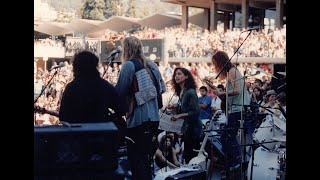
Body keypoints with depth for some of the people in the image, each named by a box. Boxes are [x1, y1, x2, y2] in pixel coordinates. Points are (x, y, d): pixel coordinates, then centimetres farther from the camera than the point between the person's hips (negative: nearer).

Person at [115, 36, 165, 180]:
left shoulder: (129, 65, -10)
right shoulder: (151, 65, 10)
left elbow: (119, 91, -12)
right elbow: (161, 88, 15)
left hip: (138, 119, -7)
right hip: (154, 117, 7)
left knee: (136, 158, 0)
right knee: (146, 156, 17)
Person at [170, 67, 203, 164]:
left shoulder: (190, 92, -14)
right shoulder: (180, 92, 10)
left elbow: (196, 112, -18)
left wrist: (179, 115, -22)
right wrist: (174, 109, 5)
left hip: (193, 128, -8)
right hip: (186, 129, 8)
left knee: (192, 157, -6)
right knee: (187, 156, 11)